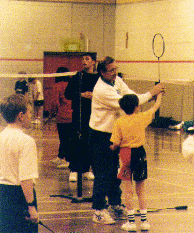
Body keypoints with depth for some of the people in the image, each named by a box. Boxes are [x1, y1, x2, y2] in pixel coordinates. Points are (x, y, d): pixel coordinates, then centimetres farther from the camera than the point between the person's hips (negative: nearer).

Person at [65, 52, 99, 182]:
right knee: (78, 141, -4)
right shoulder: (78, 77, 4)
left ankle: (86, 169, 15)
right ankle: (74, 170, 0)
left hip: (94, 113, 2)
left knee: (90, 142, 5)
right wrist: (82, 95, -11)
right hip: (79, 113, -2)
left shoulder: (98, 78, 7)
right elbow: (68, 93, 1)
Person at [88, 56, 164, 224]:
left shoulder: (117, 80, 5)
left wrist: (152, 95, -20)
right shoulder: (101, 90, -24)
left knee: (115, 172, 16)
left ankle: (115, 206, 29)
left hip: (114, 134, 9)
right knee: (102, 174, -3)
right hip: (100, 136, -9)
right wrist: (151, 94, -24)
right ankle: (98, 212, 5)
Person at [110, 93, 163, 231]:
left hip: (126, 154, -2)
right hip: (140, 154, 2)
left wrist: (112, 148, 12)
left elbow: (116, 143, -11)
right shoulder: (142, 118, -4)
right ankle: (144, 221, 13)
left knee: (128, 189, 4)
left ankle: (131, 221, 6)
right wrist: (159, 93, 28)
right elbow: (156, 107, 11)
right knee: (141, 189, 11)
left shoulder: (119, 122, -8)